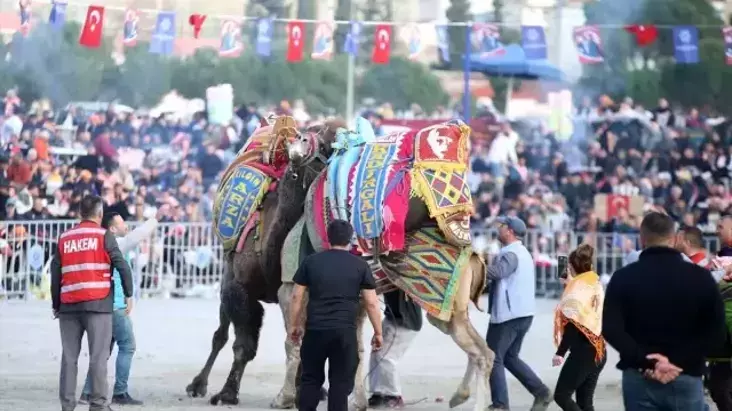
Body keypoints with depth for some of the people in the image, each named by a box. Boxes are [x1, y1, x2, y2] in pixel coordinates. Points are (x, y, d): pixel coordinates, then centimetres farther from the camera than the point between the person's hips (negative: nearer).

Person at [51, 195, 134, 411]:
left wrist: (56, 304, 17)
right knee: (98, 356, -3)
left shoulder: (64, 239, 12)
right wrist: (128, 295, 3)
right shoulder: (103, 235, 0)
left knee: (69, 356, 7)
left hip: (68, 305, 4)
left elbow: (55, 274, 11)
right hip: (98, 304, -4)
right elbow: (122, 265, -6)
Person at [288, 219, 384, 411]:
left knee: (310, 379, 12)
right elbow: (371, 303, 1)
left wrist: (294, 325, 17)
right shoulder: (360, 266, 3)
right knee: (340, 382, 3)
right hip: (345, 331, -1)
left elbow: (297, 296, 6)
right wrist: (378, 333, 10)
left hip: (315, 330, 1)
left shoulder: (311, 262, 6)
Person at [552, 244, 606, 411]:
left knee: (561, 395, -3)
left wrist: (560, 352, -18)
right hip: (597, 351, 9)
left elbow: (573, 324, -18)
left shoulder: (577, 287, -11)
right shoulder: (596, 284, 13)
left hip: (583, 351, -9)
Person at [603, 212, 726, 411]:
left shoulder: (624, 277, 0)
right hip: (687, 379, 0)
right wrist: (678, 362, -9)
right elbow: (716, 333, -4)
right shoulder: (701, 277, 1)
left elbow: (611, 329, -10)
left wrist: (647, 361, -11)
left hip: (638, 379, 0)